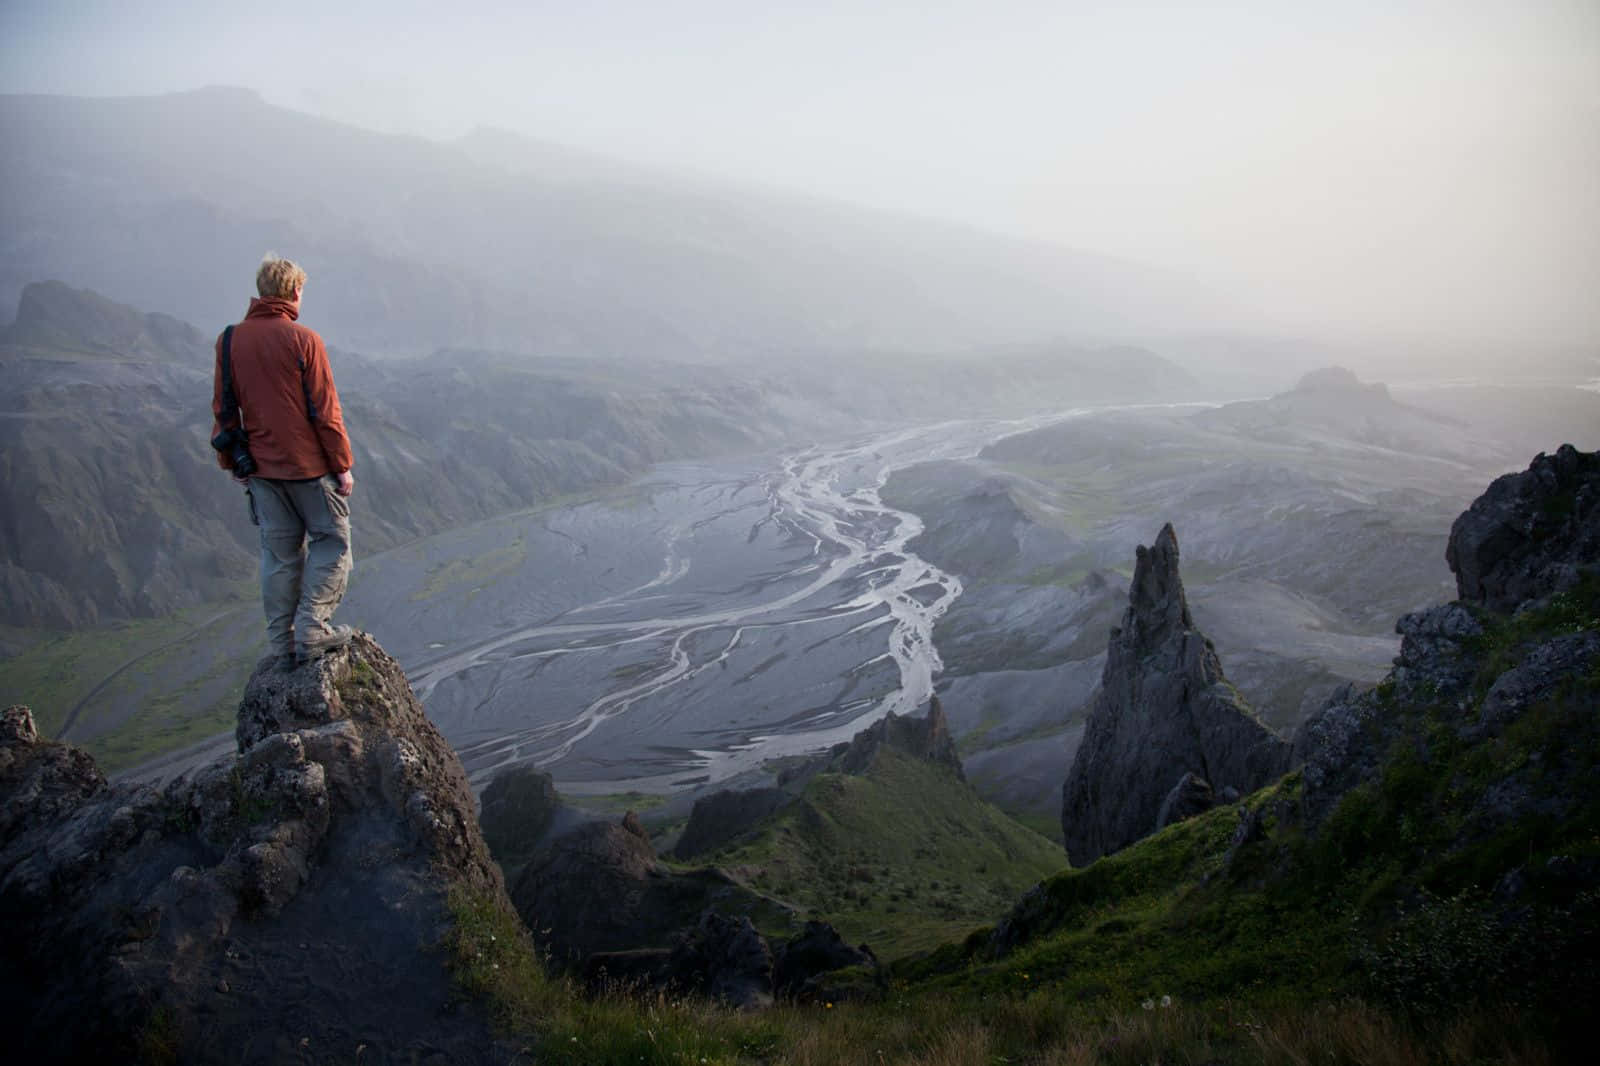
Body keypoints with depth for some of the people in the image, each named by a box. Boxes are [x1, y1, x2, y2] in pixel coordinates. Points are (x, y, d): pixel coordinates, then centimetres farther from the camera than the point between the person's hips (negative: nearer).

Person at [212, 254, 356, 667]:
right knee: (331, 542, 9)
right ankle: (312, 630, 2)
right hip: (309, 465, -5)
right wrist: (343, 466, -5)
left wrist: (232, 463, 18)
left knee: (279, 553, 13)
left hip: (261, 468, 5)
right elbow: (325, 411, -12)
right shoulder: (303, 340, -13)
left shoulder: (229, 341, 3)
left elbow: (223, 411, 8)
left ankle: (282, 643, 17)